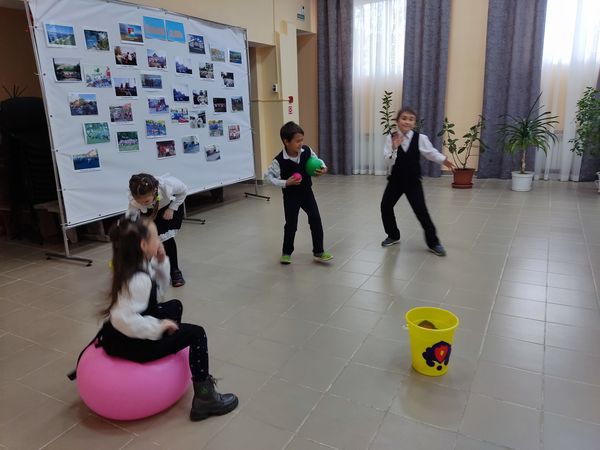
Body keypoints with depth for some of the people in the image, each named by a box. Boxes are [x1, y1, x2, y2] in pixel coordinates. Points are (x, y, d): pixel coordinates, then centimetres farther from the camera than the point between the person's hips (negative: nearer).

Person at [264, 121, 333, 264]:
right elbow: (267, 176, -16)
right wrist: (285, 183, -25)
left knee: (316, 220, 1)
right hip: (290, 195, -4)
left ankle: (318, 252, 12)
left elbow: (317, 160, 7)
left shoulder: (307, 151, -12)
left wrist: (323, 168, -14)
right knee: (291, 224, 5)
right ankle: (286, 253, 26)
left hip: (306, 192, 4)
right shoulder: (279, 160, -23)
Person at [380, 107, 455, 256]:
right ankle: (393, 235, 29)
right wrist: (394, 148, -27)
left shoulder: (420, 138, -9)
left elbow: (432, 153, -5)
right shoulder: (391, 138, -6)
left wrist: (444, 160, -19)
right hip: (395, 179, 3)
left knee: (421, 211, -6)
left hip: (413, 181, -2)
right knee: (385, 206, 5)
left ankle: (433, 242, 9)